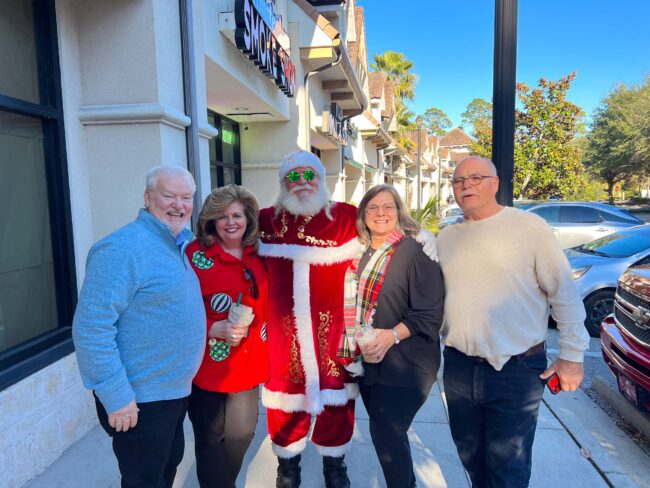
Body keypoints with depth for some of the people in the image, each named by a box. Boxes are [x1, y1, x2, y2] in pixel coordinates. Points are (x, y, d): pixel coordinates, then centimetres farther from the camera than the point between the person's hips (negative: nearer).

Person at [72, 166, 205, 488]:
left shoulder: (182, 244, 6)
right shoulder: (122, 249, -22)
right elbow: (91, 328, -25)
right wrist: (116, 397, -23)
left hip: (177, 391, 8)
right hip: (139, 401, -8)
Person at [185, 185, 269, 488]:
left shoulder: (255, 255, 5)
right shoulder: (196, 255, -12)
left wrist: (265, 340, 8)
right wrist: (214, 330, -24)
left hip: (249, 362, 6)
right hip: (210, 364, -5)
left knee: (242, 433, 19)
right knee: (211, 438, 11)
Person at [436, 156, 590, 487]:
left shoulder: (529, 227, -9)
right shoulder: (446, 238, 6)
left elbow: (564, 294, -6)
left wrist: (572, 354, -6)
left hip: (516, 369, -4)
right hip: (459, 367, 5)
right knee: (471, 457, 21)